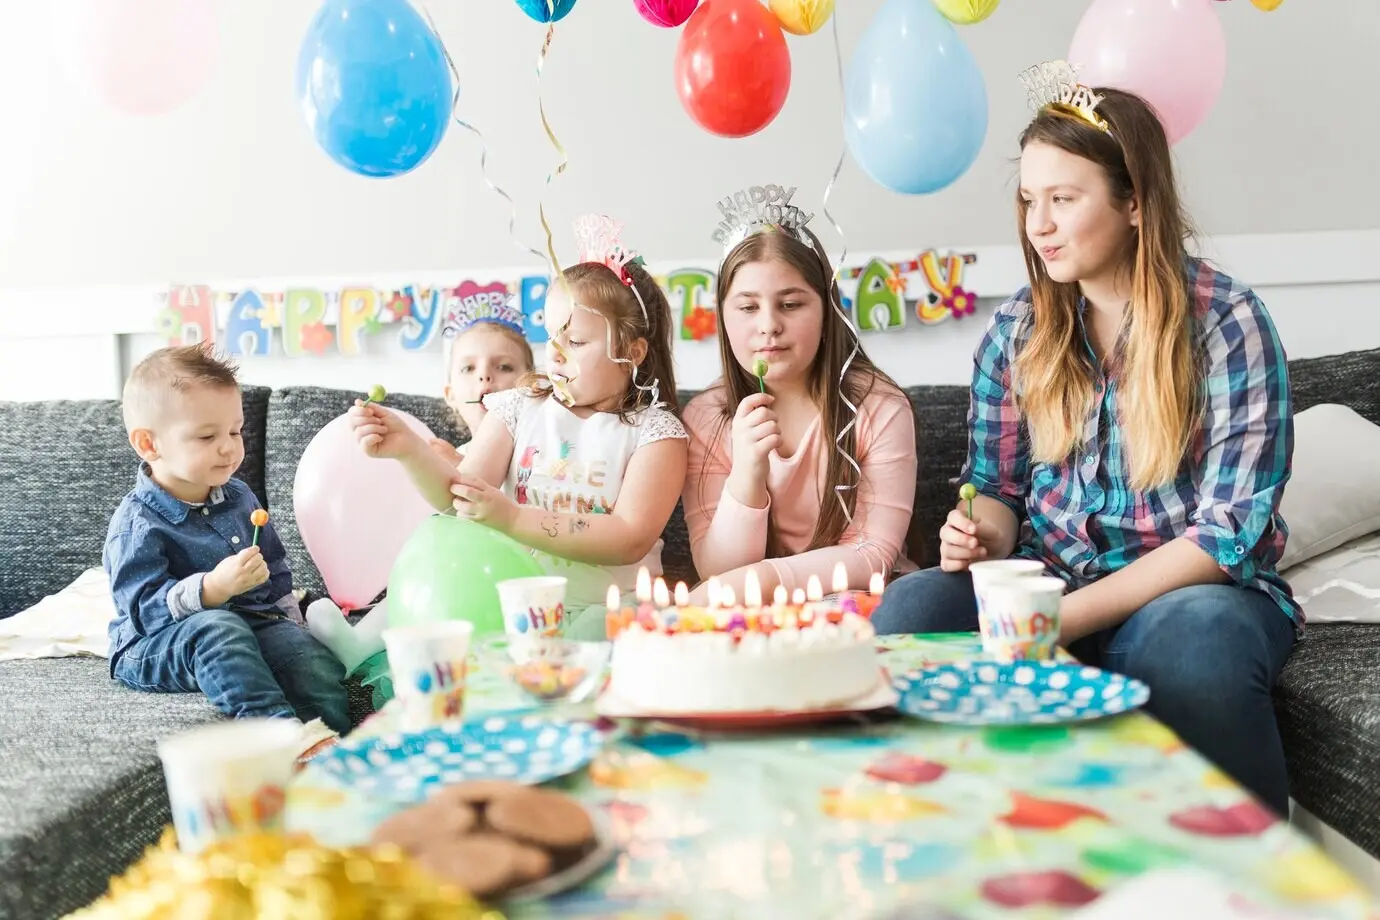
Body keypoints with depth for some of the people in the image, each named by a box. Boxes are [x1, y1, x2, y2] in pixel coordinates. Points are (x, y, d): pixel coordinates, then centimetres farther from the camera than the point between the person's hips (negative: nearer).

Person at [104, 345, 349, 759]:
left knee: (308, 651, -23)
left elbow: (276, 570, 23)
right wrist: (214, 588, -34)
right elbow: (147, 608, -21)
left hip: (253, 624, 6)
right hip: (154, 646, -6)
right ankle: (287, 731, -49)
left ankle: (329, 738, -41)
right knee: (216, 628, -37)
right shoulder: (136, 525, -11)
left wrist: (288, 618, 11)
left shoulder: (239, 497, 12)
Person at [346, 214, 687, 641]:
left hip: (606, 607, -2)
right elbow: (459, 496, -1)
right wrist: (409, 449, -21)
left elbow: (630, 539, -14)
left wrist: (512, 517, -19)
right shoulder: (519, 406, 6)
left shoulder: (654, 430, -4)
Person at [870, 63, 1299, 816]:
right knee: (910, 607, -26)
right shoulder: (1016, 329, 4)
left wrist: (1073, 615, -22)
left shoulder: (1226, 321, -8)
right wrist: (984, 537, -13)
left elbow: (1231, 527, -14)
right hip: (1047, 587, 3)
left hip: (1193, 591, -3)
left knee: (1194, 639, -38)